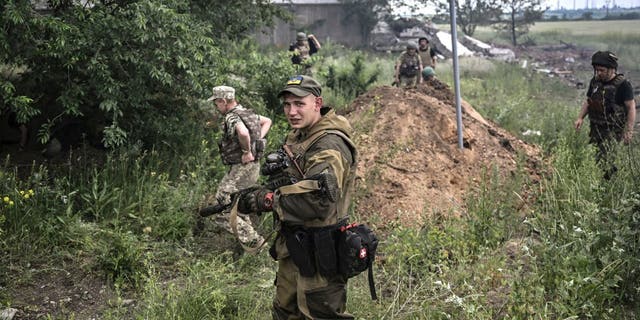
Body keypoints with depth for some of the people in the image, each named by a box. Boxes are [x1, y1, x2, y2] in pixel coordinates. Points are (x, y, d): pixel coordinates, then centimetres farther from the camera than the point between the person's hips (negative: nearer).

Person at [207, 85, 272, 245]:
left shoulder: (232, 117, -18)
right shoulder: (247, 112, 11)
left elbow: (243, 132, -40)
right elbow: (267, 121, 26)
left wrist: (246, 151, -25)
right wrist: (257, 140, 13)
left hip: (242, 168, -10)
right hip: (253, 166, 10)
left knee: (223, 213, -6)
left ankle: (253, 240, -5)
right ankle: (251, 237, 33)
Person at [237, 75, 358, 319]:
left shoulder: (330, 146, -21)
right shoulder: (297, 137, 11)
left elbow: (317, 199, -32)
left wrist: (265, 200, -24)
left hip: (318, 254, -10)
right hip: (292, 247, 10)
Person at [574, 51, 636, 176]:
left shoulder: (622, 85, -13)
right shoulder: (595, 81, 7)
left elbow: (631, 108, -12)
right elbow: (588, 101, 18)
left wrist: (629, 131, -17)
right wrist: (580, 118, 4)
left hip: (613, 131, -7)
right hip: (596, 129, 7)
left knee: (603, 160, -16)